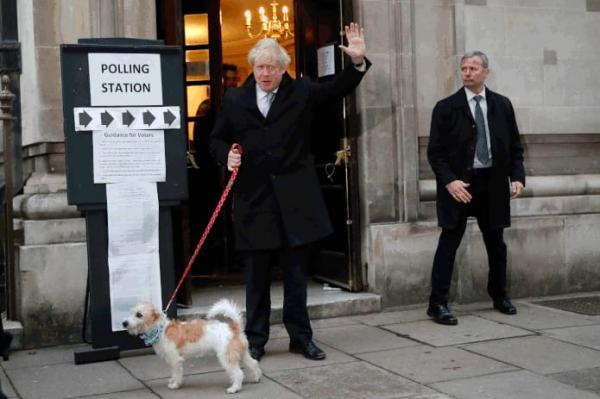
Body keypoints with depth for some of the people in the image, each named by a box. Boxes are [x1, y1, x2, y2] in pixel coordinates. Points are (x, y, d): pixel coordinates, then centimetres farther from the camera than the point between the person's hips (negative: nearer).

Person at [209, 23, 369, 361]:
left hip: (295, 200, 0)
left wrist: (358, 62, -15)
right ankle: (255, 340, 18)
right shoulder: (234, 100, 6)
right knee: (257, 276, 7)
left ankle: (301, 337, 20)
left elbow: (338, 89, 1)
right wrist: (227, 155, -8)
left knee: (297, 273, 9)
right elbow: (217, 140, 13)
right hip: (254, 200, 0)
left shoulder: (302, 92, 6)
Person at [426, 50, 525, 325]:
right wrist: (449, 181, -17)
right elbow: (435, 151, -4)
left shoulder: (502, 105, 7)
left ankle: (499, 296, 34)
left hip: (492, 183, 4)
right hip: (459, 184, -3)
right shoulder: (446, 107, -2)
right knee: (449, 242, -5)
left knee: (496, 243, 15)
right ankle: (438, 303, -2)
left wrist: (517, 177, -4)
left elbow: (515, 146, 10)